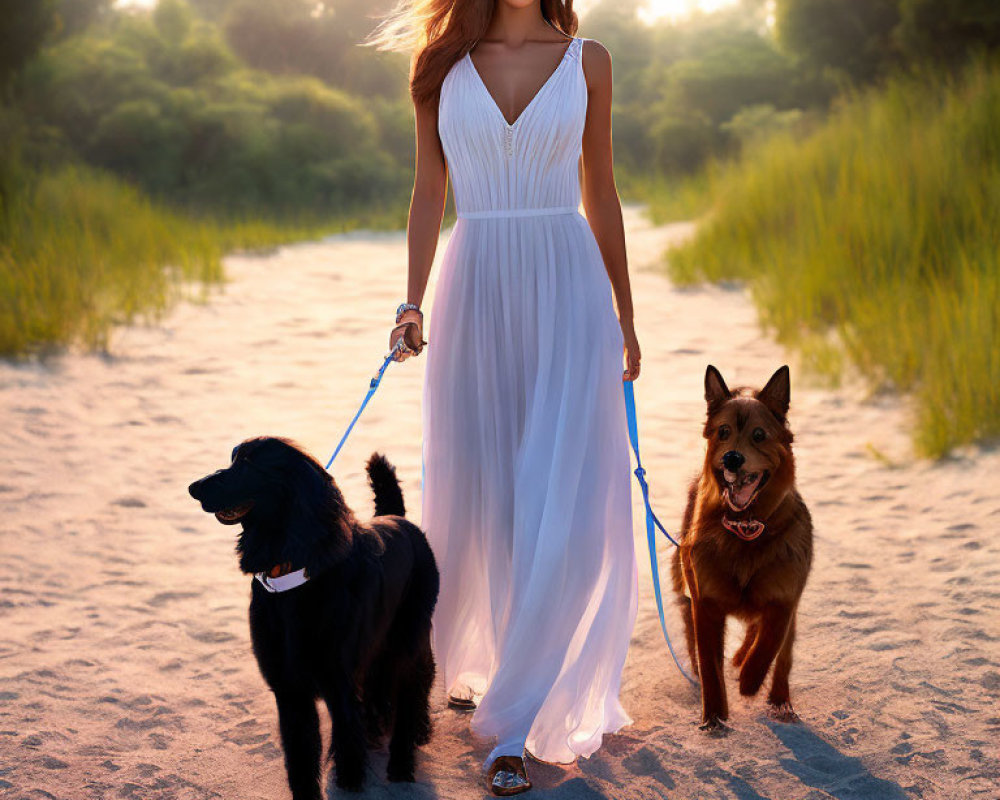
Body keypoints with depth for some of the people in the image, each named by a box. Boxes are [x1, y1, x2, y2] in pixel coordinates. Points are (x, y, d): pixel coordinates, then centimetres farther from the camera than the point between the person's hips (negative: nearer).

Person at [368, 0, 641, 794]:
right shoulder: (443, 64, 6)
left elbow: (601, 194, 11)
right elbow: (429, 193, 8)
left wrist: (624, 314, 13)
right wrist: (413, 305, -1)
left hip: (569, 292, -1)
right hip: (476, 292, 1)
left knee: (566, 512, -8)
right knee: (475, 499, 8)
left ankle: (516, 723, 0)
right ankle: (478, 658, 36)